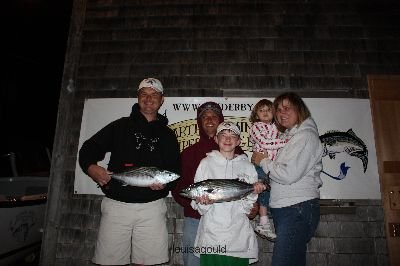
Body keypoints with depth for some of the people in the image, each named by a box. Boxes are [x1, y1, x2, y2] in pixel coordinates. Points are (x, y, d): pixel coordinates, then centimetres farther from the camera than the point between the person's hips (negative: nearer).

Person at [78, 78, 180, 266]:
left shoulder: (167, 135, 12)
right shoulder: (121, 126, 9)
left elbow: (175, 171, 11)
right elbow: (89, 149, 7)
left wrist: (165, 183, -10)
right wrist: (91, 167, -14)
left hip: (152, 207, 1)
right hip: (116, 204, 0)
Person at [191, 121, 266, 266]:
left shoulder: (247, 166, 4)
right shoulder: (206, 163, 1)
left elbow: (246, 207, 5)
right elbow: (196, 203, 0)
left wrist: (253, 193, -12)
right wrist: (203, 202, -20)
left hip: (238, 235, 1)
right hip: (211, 234, -1)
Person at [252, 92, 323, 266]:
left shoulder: (306, 135, -9)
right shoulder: (288, 136, 18)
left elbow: (289, 175, -18)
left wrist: (263, 161, -6)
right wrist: (263, 160, 1)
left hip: (298, 209, -9)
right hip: (282, 208, 9)